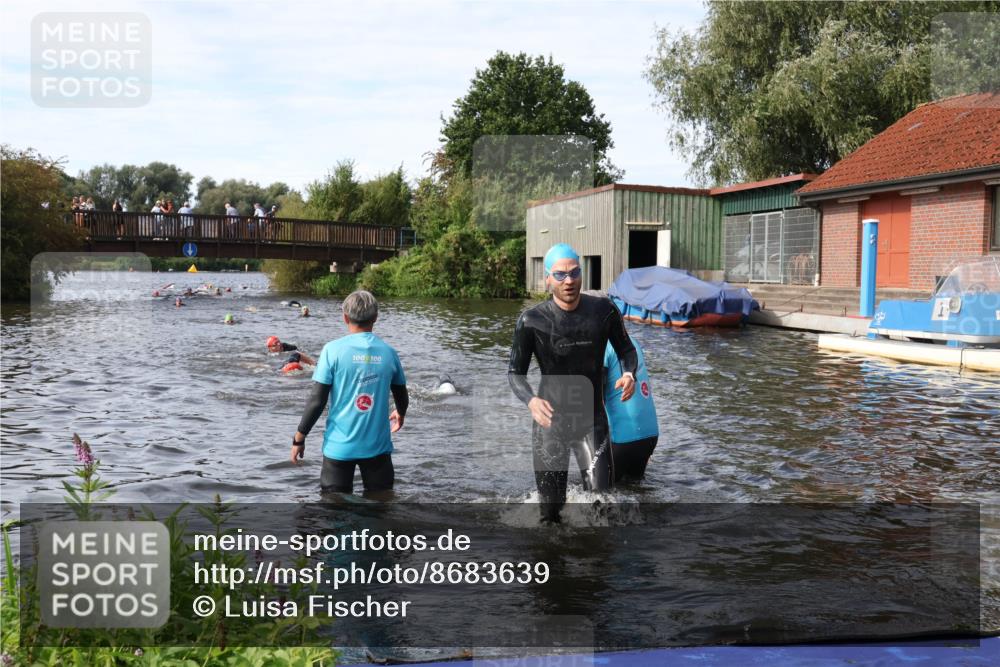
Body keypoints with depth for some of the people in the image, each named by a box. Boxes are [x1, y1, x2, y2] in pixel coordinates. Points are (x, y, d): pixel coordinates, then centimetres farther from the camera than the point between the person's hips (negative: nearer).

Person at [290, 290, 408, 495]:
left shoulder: (333, 349, -8)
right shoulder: (388, 351, 0)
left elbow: (317, 401, -10)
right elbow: (402, 398, 14)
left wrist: (299, 437, 1)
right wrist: (400, 414, 37)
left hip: (339, 446, -2)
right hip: (378, 445, 2)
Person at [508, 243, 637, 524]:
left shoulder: (603, 311, -7)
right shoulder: (531, 321, -11)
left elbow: (625, 349, 8)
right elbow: (515, 371, -5)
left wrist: (629, 374, -15)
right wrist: (531, 400, -26)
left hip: (593, 421, 1)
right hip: (550, 422, -1)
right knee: (550, 509, 6)